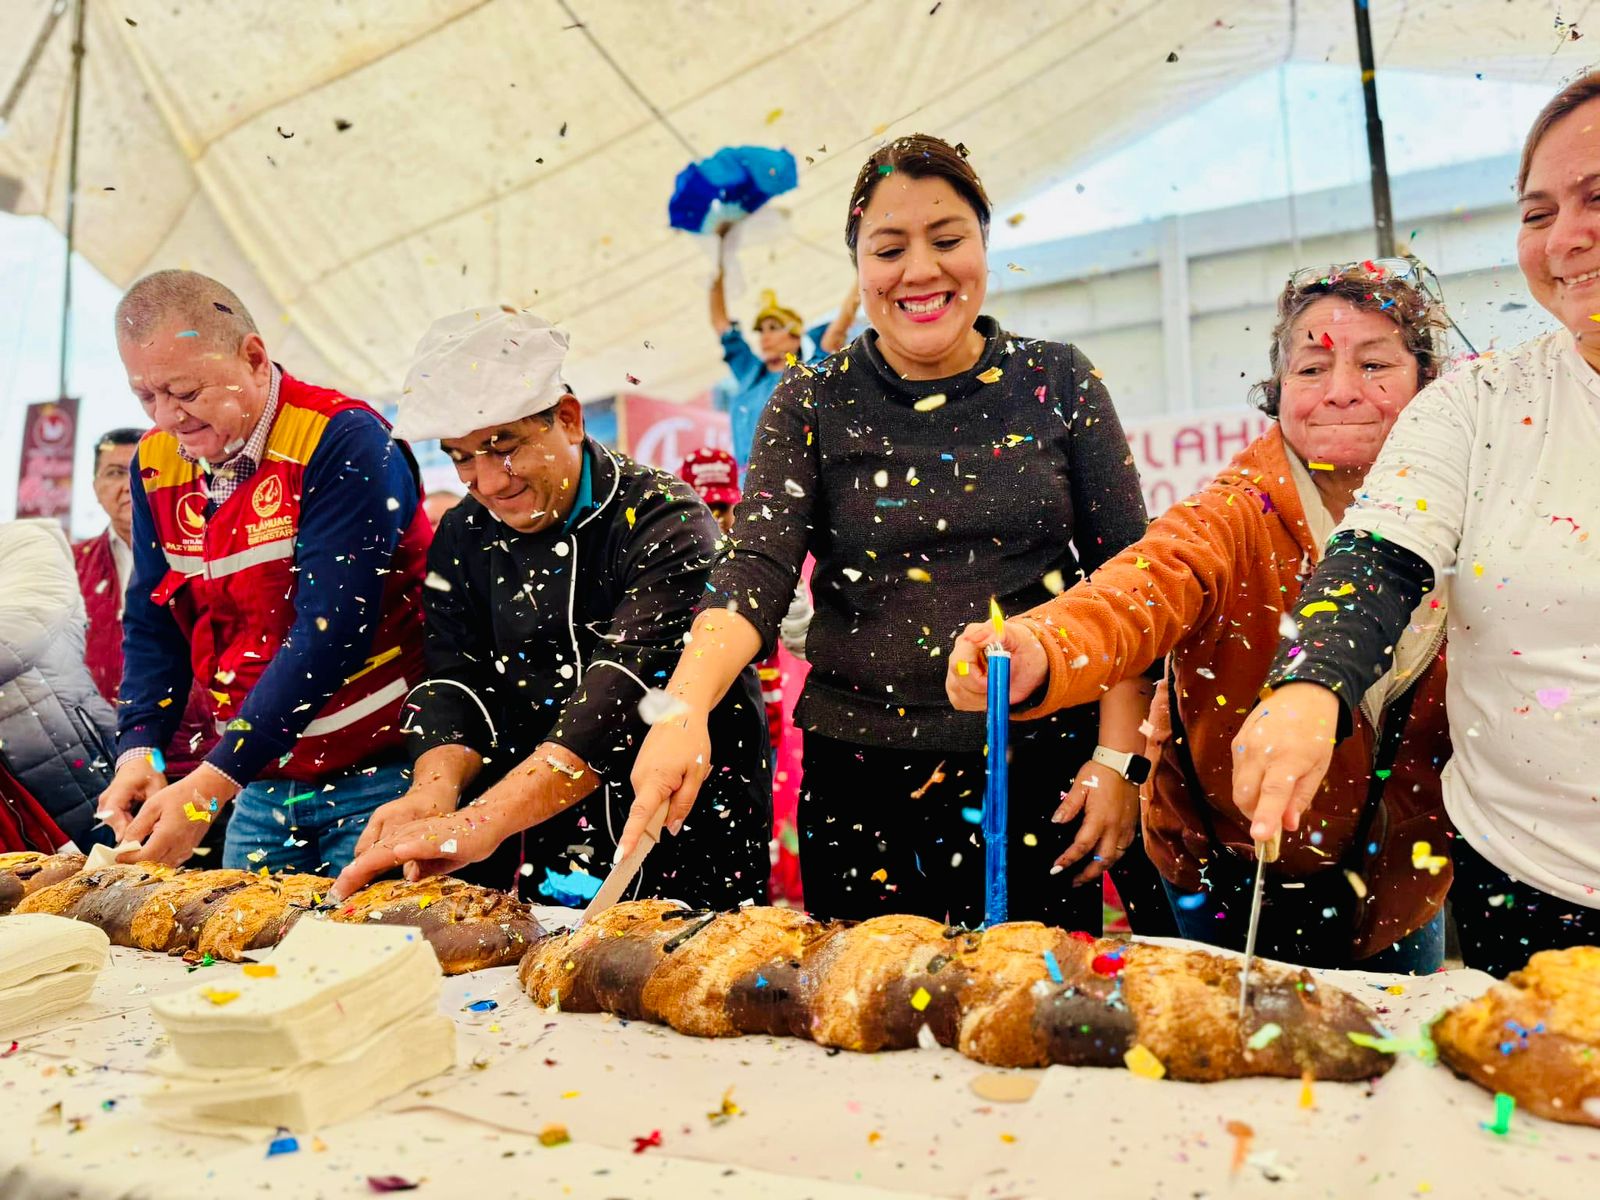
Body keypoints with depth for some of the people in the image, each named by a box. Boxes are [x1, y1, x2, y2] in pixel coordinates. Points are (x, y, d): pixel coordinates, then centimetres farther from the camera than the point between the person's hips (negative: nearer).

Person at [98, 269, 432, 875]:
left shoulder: (345, 443, -18)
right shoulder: (156, 462, 5)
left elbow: (331, 632, -23)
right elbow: (152, 624, 10)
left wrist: (211, 785, -24)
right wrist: (138, 751, -7)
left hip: (378, 774, -6)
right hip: (261, 781, 6)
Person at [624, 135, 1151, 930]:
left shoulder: (1058, 384, 3)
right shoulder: (812, 405, 1)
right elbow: (755, 572, -11)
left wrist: (1118, 758, -4)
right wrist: (683, 709, -29)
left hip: (1040, 775, 1)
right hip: (861, 784, 0)